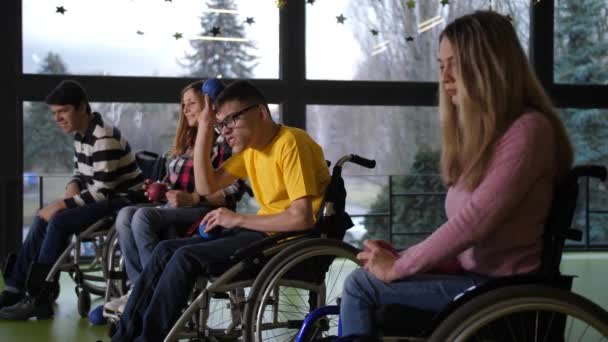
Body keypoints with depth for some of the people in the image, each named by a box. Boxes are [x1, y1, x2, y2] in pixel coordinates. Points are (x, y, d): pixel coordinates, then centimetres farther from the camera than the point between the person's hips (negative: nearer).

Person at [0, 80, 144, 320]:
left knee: (59, 222, -23)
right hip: (104, 200, 10)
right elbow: (80, 173, 20)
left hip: (122, 201, -10)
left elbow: (102, 193, -25)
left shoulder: (104, 139, -22)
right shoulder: (80, 134, 8)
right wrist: (72, 187, -4)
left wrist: (61, 205, -21)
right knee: (42, 219, 0)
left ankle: (37, 298, -17)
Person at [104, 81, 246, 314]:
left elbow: (234, 190, -13)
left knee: (144, 216, -29)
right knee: (126, 215, -18)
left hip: (207, 212, -8)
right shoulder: (186, 141, 23)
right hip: (175, 208, 8)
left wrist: (193, 198, -19)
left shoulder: (223, 142, -4)